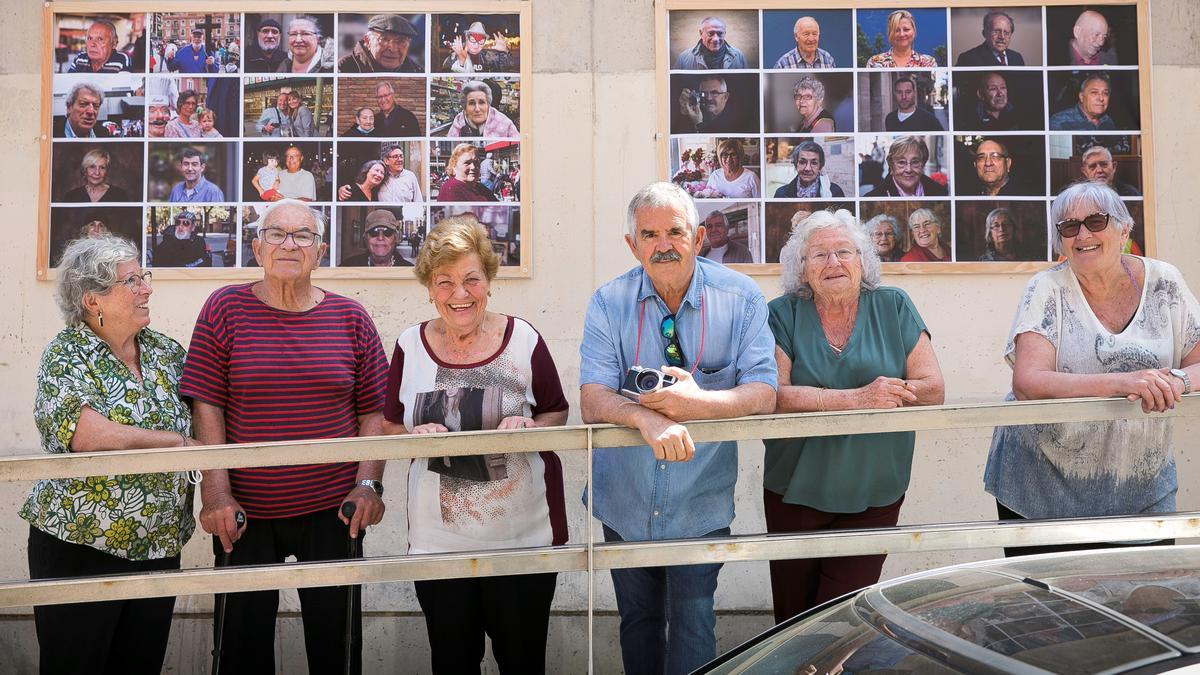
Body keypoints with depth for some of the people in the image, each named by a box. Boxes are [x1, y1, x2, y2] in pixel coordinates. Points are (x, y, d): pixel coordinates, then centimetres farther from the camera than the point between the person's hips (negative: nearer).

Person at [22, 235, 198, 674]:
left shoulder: (168, 352, 7)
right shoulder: (66, 356, -8)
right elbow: (87, 435, -24)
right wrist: (178, 443, -18)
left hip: (160, 545, 5)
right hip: (80, 548, -4)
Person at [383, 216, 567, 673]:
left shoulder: (523, 339, -5)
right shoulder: (410, 346, 0)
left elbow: (557, 414, 6)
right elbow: (391, 427, 10)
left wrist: (531, 427, -15)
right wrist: (416, 436, -11)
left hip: (523, 535, -1)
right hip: (438, 539, 2)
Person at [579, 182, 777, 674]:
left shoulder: (741, 297, -9)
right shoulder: (609, 303, -8)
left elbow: (763, 393, -14)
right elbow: (593, 401, -17)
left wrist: (697, 403, -33)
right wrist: (646, 417, -39)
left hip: (700, 508, -2)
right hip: (624, 503, 2)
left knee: (692, 626, 1)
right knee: (638, 620, 19)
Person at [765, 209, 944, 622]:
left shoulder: (894, 308, 1)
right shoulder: (782, 315, -3)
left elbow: (933, 389, -4)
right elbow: (772, 396, -16)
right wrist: (856, 398, -25)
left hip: (873, 496, 0)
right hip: (795, 492, 1)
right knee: (793, 619, 14)